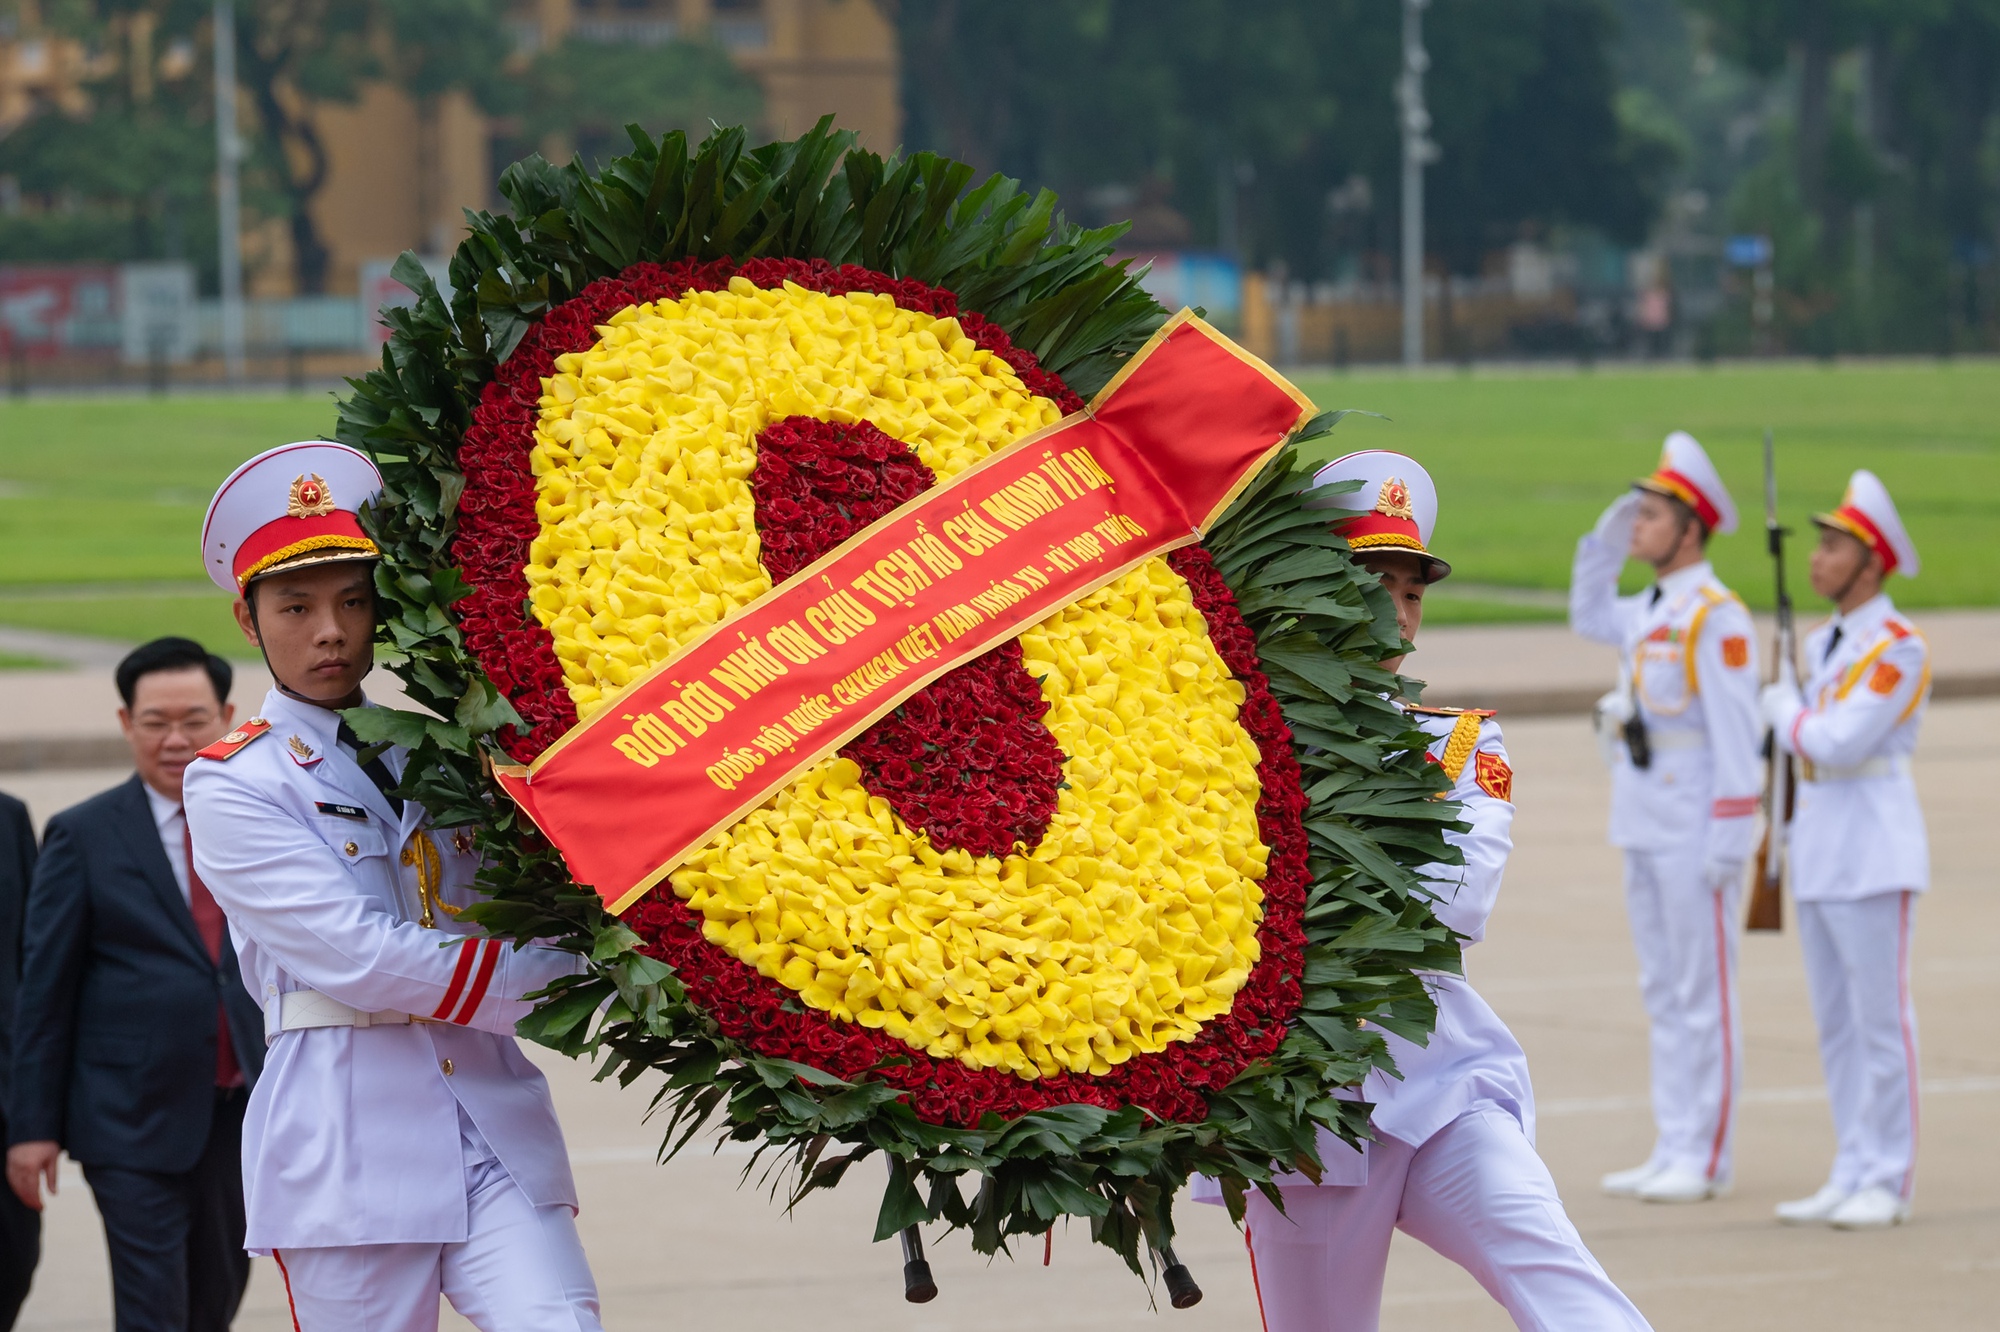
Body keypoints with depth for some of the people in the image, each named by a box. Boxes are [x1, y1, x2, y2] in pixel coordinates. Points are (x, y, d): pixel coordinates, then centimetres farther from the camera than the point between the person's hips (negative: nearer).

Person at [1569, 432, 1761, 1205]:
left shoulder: (1717, 617, -13)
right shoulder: (1648, 612, 13)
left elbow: (1739, 731, -17)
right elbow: (1587, 618, 34)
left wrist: (1728, 837, -21)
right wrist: (1604, 538, 18)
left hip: (1696, 828, -9)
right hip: (1644, 824, 9)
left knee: (1704, 992, -4)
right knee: (1664, 993, 10)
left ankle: (1707, 1161, -1)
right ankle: (1673, 1150, 15)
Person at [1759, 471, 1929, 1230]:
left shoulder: (1899, 649, -13)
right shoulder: (1821, 644, 14)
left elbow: (1839, 742, -20)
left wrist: (1785, 711, -4)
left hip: (1874, 851, -9)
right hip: (1819, 847, 9)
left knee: (1881, 1018, -4)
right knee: (1836, 1024, 10)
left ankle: (1888, 1183, 0)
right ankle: (1851, 1176, 15)